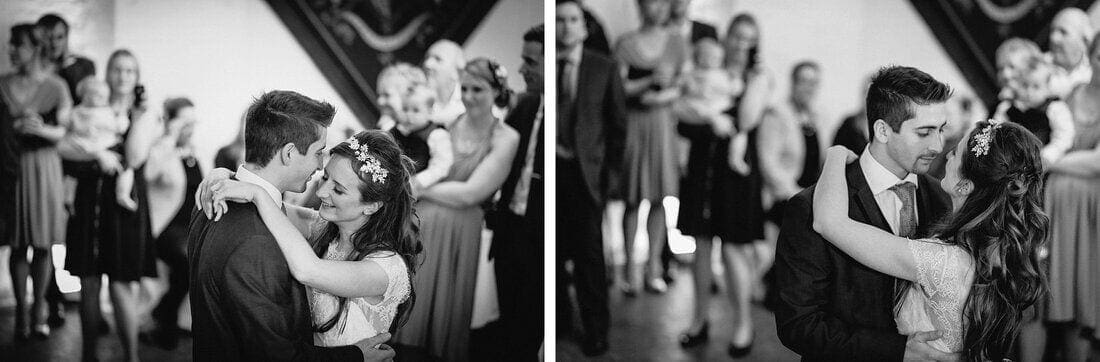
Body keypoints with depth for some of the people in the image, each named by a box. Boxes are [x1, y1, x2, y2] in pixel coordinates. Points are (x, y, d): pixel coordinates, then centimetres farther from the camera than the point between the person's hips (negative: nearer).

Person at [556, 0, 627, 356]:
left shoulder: (604, 68, 4)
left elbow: (618, 123, 7)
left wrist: (614, 171, 2)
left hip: (586, 172, -1)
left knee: (588, 251, -2)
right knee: (552, 249, 7)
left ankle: (596, 330, 10)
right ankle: (560, 319, 24)